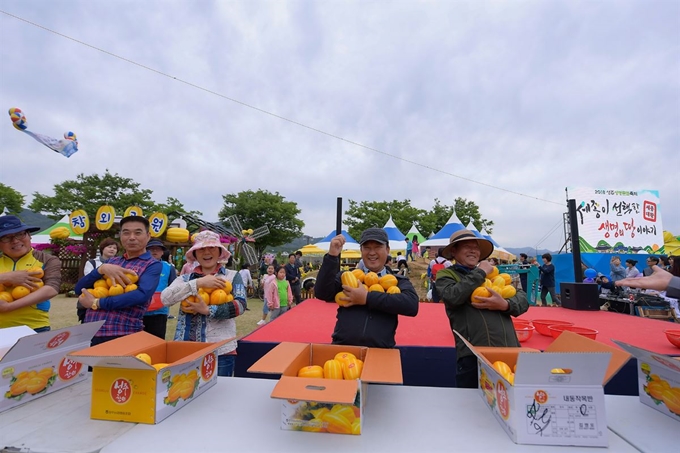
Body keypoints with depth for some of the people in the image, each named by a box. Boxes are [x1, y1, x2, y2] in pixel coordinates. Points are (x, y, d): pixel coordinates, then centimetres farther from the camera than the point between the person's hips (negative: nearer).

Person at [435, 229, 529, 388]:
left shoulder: (493, 272, 16)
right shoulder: (446, 274, 2)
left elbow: (523, 299, 9)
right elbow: (453, 297, -19)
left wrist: (505, 304, -14)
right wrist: (481, 272, -8)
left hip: (510, 351, 4)